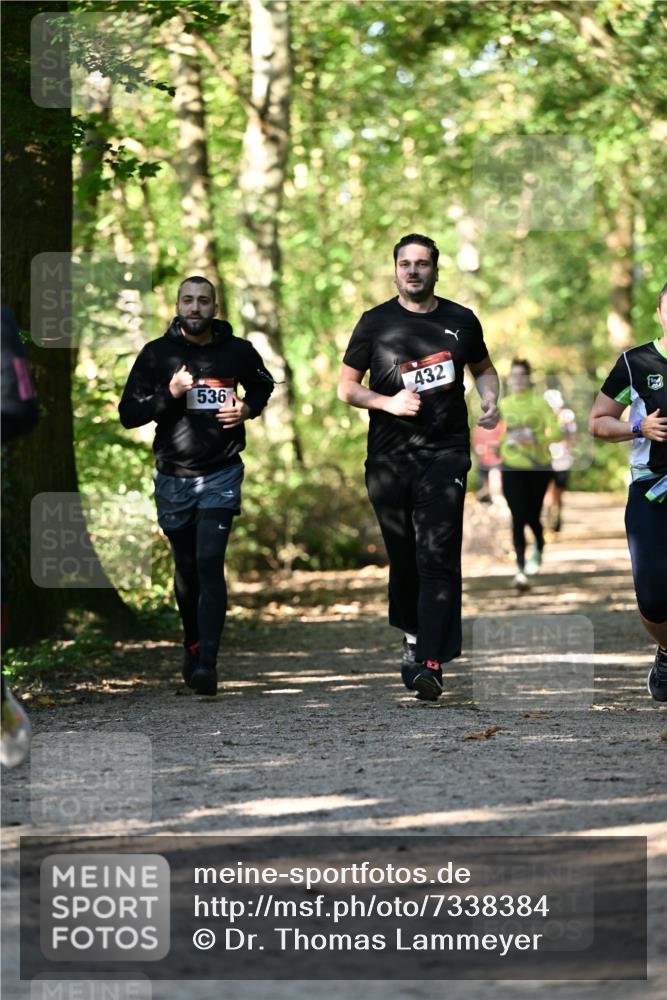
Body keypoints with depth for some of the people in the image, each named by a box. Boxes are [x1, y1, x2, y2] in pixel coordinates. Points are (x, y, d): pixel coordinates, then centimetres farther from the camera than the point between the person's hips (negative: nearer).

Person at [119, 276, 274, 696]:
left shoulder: (238, 352, 0)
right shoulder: (157, 354, -2)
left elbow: (263, 386, 20)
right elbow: (128, 413, -3)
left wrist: (247, 409, -1)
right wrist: (167, 395, -19)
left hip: (221, 475, -2)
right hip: (173, 477, 2)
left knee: (210, 564, -15)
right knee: (186, 567, 13)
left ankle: (207, 664, -21)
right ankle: (193, 645, 36)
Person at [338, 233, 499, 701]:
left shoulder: (461, 321, 8)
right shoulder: (376, 323, 5)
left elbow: (484, 368, 24)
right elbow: (347, 386, 7)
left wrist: (490, 399, 2)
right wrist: (389, 402, -11)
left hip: (445, 453, -1)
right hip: (389, 458, 1)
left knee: (437, 556, -13)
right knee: (403, 557, 9)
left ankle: (430, 662, -20)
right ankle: (413, 637, 31)